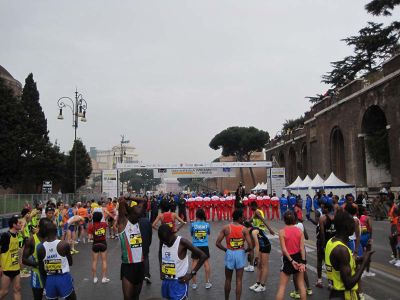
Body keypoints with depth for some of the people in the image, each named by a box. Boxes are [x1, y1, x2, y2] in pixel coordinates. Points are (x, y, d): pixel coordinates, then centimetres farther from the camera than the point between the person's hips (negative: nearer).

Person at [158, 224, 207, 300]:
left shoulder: (182, 242, -19)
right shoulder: (163, 241, -2)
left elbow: (203, 256, -18)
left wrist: (192, 274, -16)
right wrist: (161, 270, 9)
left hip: (179, 281, -6)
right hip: (166, 280, 6)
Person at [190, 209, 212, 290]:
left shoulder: (193, 224, -8)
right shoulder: (207, 224, -4)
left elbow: (191, 234, 8)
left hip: (195, 246, 0)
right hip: (205, 246, 1)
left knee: (194, 264, 8)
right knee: (206, 263, 9)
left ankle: (194, 283, 13)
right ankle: (207, 283, 15)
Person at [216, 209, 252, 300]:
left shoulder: (226, 228, -6)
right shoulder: (244, 229, -10)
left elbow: (217, 243, -9)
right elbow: (250, 246, -15)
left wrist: (225, 250, 5)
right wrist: (245, 251, 5)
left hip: (229, 254, 1)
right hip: (240, 254, -1)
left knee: (228, 280, 17)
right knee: (239, 280, 9)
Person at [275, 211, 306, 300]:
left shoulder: (282, 232, -13)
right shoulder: (299, 230, -4)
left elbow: (284, 249, -17)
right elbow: (302, 248, -7)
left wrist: (291, 261, -15)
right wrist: (303, 262, -7)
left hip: (288, 259, -3)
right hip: (298, 258, 3)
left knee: (282, 286, 5)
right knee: (301, 284, 17)